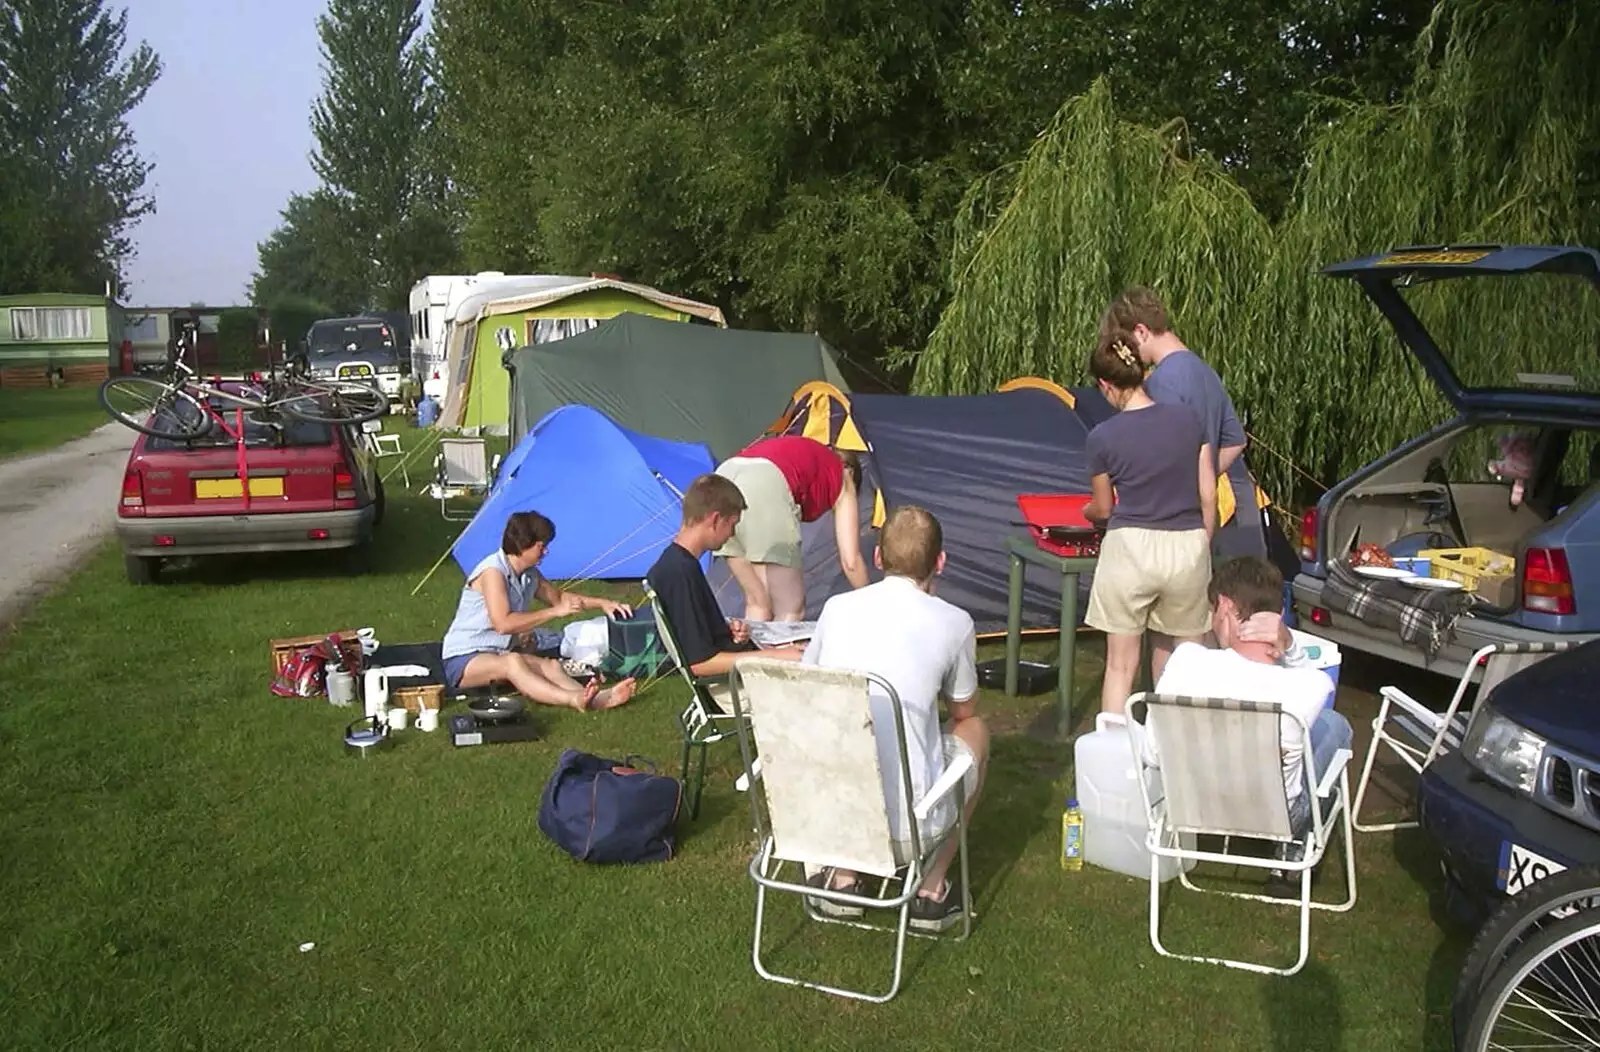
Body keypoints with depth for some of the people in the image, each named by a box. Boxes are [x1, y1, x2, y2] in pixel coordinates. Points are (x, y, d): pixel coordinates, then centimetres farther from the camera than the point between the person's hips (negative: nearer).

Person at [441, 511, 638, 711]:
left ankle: (594, 698, -52)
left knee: (550, 666, -23)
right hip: (463, 661, -7)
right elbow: (503, 624, -26)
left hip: (500, 655, 8)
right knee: (512, 663, -39)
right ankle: (573, 699, -63)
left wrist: (601, 603, 15)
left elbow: (559, 596, 26)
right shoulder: (493, 570, -17)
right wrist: (555, 612, -21)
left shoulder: (530, 575, 8)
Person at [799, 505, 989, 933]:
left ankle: (842, 878, 25)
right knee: (975, 730, 24)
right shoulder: (953, 623, -4)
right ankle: (931, 890, 22)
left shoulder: (837, 608, 4)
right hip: (908, 827, -3)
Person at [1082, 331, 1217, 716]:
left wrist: (1086, 512, 32)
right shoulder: (1188, 419, 2)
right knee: (1177, 663, 16)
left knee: (1120, 663, 7)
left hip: (1131, 547, -3)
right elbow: (1208, 496, 5)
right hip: (1188, 547, 3)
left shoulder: (1103, 437, -6)